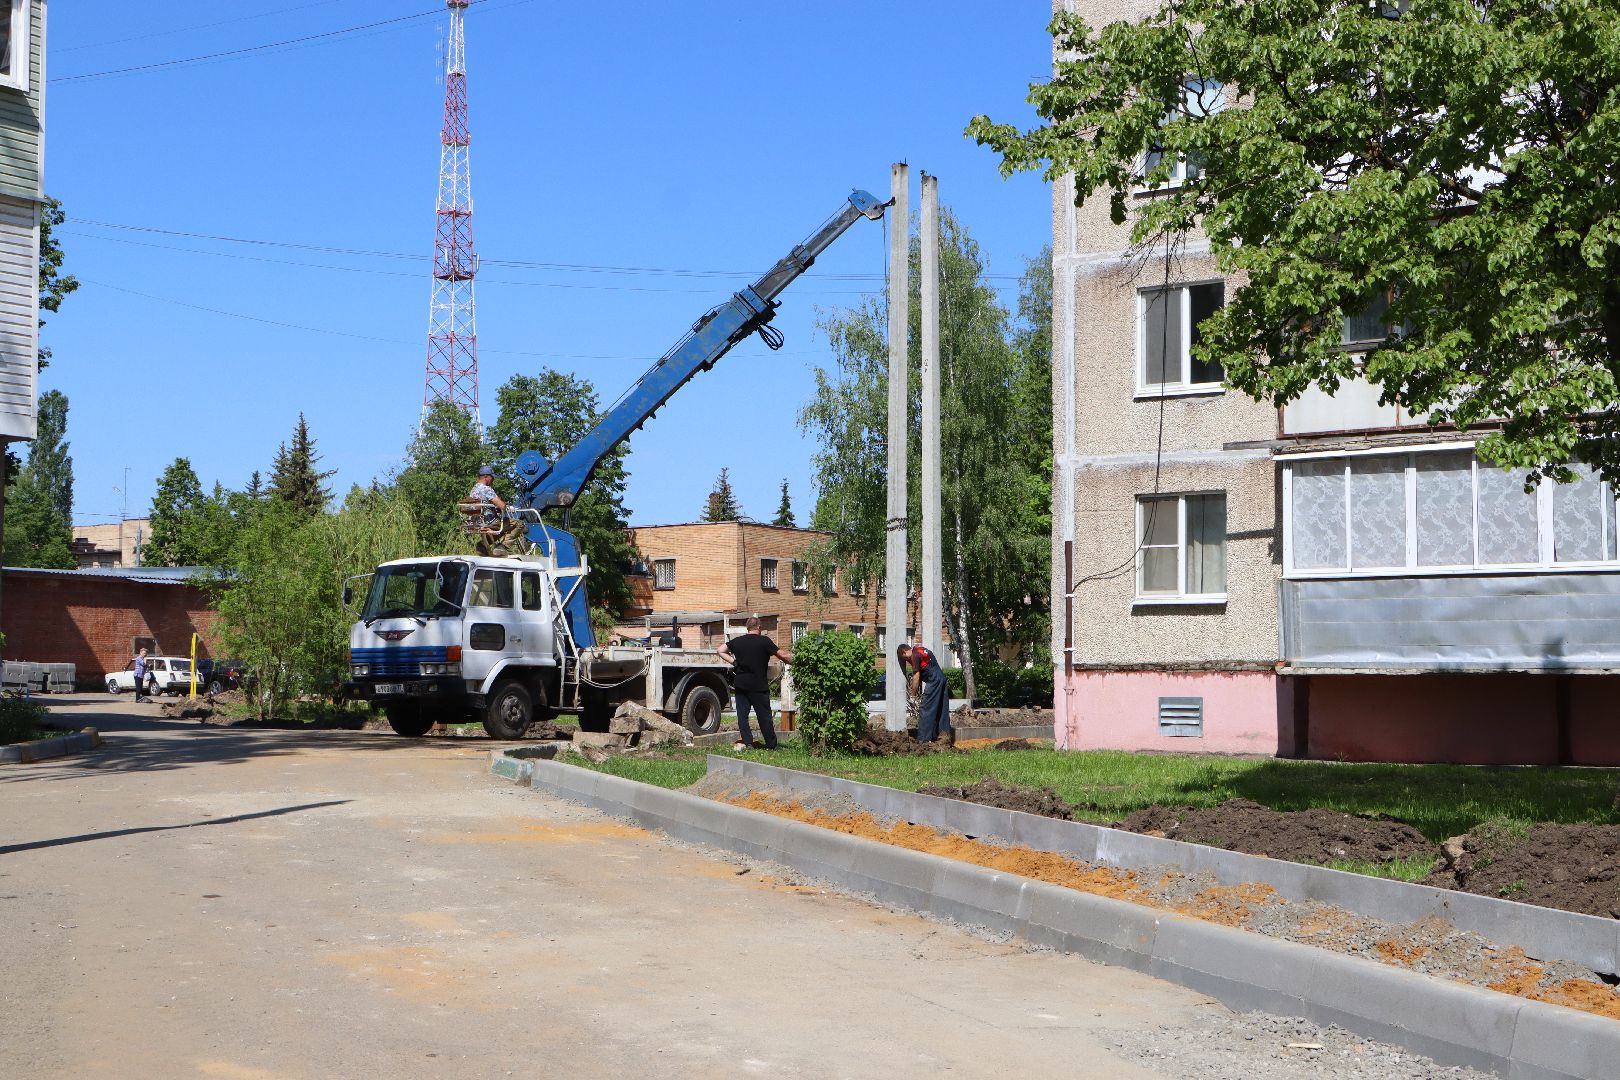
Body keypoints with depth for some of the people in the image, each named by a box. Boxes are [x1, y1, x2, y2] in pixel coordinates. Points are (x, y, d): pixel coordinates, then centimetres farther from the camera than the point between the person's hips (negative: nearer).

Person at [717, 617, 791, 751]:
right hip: (758, 685, -3)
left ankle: (747, 742, 0)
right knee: (764, 715, 4)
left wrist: (733, 661, 8)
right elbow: (782, 656, -4)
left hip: (741, 684, 3)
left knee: (742, 714, 7)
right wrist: (792, 661, 13)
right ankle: (771, 745, 10)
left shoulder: (737, 641, 6)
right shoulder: (764, 641, -6)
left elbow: (720, 651, 10)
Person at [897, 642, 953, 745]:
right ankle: (945, 735, 14)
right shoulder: (919, 649, 19)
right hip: (942, 678, 10)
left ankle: (923, 738, -7)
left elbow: (916, 677, -12)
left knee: (926, 710, -6)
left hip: (933, 680, -10)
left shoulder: (914, 656, -10)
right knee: (942, 709, 12)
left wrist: (913, 695, -4)